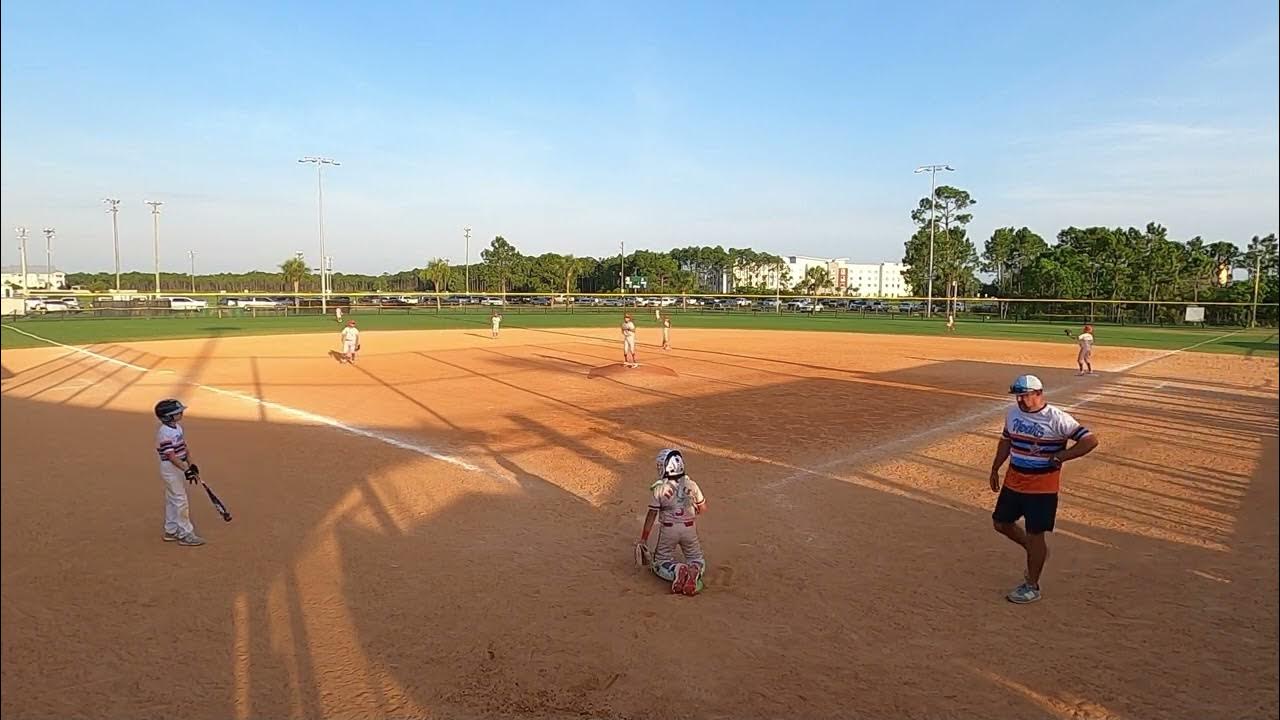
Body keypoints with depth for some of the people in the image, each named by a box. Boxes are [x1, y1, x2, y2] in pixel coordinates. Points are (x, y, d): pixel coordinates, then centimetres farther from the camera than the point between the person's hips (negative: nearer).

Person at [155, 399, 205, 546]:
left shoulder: (178, 428, 7)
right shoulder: (164, 433, -22)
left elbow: (184, 448, 13)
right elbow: (171, 455, -26)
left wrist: (191, 465, 9)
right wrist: (186, 470, -29)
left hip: (180, 467, 9)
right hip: (170, 468, -9)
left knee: (172, 500, 18)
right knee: (180, 501, -6)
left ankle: (171, 531, 29)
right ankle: (185, 535, 0)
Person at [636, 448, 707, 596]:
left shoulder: (658, 488, -11)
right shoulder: (691, 484, -4)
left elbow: (652, 515, -7)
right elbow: (703, 508, 7)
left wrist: (643, 539, 1)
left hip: (668, 529, -2)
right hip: (689, 527, 2)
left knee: (660, 562, 15)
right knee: (697, 559, 20)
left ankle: (676, 570, -17)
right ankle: (694, 570, -16)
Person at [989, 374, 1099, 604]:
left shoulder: (1057, 418, -18)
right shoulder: (1013, 414, 3)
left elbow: (1090, 440, -20)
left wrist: (1061, 456, -25)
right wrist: (995, 469, 18)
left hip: (1042, 487, -7)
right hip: (1013, 482, 7)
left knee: (1035, 535, 1)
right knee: (1000, 522, 14)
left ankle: (1031, 586, 16)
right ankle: (1036, 553, 38)